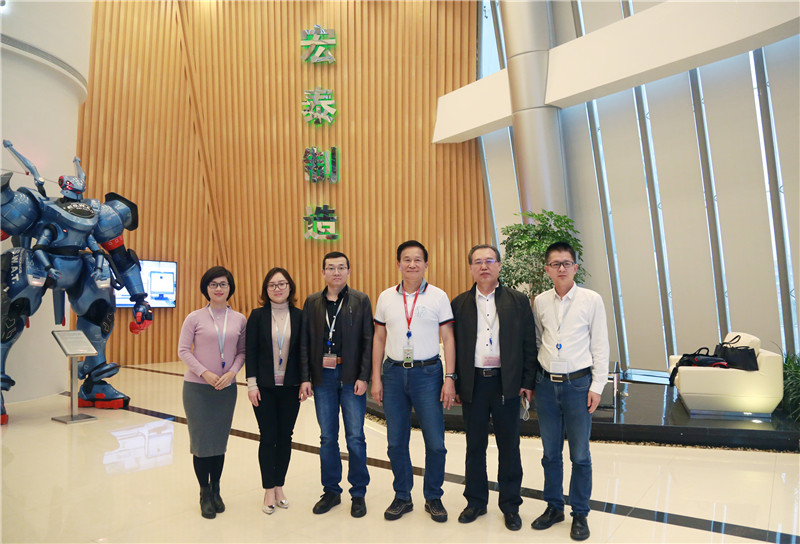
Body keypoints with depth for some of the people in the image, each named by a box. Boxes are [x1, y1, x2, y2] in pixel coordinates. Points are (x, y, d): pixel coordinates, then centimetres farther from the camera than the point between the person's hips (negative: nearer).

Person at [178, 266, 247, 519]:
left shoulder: (239, 319, 3)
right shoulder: (195, 318, -3)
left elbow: (242, 351, 5)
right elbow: (183, 350, -4)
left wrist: (232, 372, -11)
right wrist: (204, 372, -13)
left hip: (227, 388, 2)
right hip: (197, 387, -2)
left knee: (220, 441, 10)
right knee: (201, 441, 3)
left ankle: (216, 491, 28)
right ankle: (205, 494, 21)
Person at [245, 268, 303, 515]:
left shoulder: (299, 316, 1)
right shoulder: (257, 316, -1)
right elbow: (250, 351, -3)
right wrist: (252, 383, -7)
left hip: (290, 387, 1)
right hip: (264, 387, -1)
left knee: (285, 437, 9)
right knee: (268, 437, 3)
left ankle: (280, 486, 24)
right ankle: (269, 490, 17)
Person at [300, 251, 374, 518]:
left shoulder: (361, 301, 0)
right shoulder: (312, 302, 7)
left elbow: (368, 341, -3)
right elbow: (304, 343, 6)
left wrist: (363, 377, -10)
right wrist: (305, 378, 0)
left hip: (351, 376, -2)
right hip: (323, 376, 2)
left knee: (355, 437, 2)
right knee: (327, 437, 11)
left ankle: (358, 493, 19)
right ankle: (331, 491, 27)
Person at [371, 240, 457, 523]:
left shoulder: (438, 296, -1)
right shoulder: (386, 297, 6)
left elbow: (448, 339, -1)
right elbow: (379, 339, 9)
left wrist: (450, 378, -7)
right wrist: (376, 378, 5)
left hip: (427, 372, -2)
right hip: (393, 373, 2)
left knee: (435, 442, 2)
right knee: (396, 442, 10)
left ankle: (433, 498, 23)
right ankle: (402, 497, 28)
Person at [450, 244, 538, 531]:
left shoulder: (518, 301, 2)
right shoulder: (460, 303, 5)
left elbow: (529, 345, 1)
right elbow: (454, 346, 5)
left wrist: (528, 382, -4)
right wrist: (455, 384, 1)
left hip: (507, 383, -1)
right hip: (473, 384, 1)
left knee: (509, 447, 9)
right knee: (474, 446, 13)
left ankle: (510, 506, 25)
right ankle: (476, 501, 29)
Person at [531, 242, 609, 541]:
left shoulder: (591, 300, -4)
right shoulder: (539, 302, 3)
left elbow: (600, 345, -2)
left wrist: (597, 386, -5)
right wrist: (530, 381, 9)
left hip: (578, 384, -2)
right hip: (546, 384, 3)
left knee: (580, 455, 6)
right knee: (550, 452, 13)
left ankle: (580, 514, 24)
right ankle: (554, 507, 31)